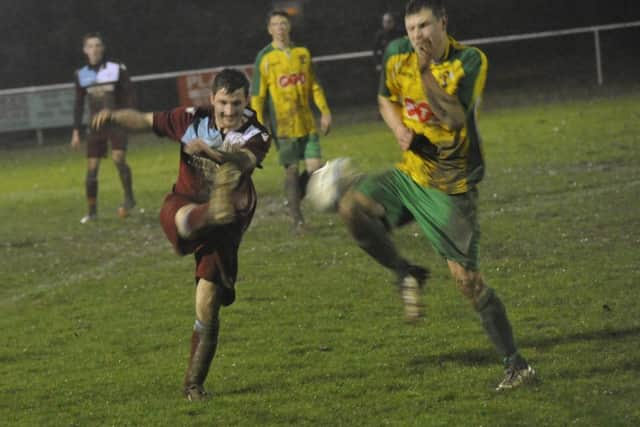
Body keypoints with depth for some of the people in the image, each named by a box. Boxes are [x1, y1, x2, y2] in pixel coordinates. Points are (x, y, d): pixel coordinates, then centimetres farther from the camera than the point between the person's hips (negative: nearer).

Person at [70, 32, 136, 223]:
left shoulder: (117, 69, -4)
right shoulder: (81, 75, 5)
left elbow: (128, 96, -1)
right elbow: (79, 104, 11)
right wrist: (76, 131, 9)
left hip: (116, 123, -3)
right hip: (95, 126, 3)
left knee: (118, 158, -23)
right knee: (91, 168, 1)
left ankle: (129, 197, -7)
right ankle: (92, 211, 10)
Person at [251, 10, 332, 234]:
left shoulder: (303, 53, 9)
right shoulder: (265, 57, -3)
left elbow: (314, 86, 15)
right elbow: (257, 95, -2)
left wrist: (324, 111, 7)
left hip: (306, 123, 4)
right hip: (282, 125, -4)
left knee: (315, 167, -2)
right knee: (292, 170, -3)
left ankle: (293, 199, 23)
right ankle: (296, 218, 7)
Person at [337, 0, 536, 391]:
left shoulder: (470, 61, -17)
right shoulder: (398, 56, -1)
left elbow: (454, 118, -27)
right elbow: (386, 99, 17)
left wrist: (426, 73, -33)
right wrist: (399, 128, -3)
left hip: (452, 187, -6)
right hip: (412, 173, 6)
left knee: (466, 277, -10)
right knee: (353, 206, -18)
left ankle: (516, 364, 1)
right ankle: (407, 274, 4)